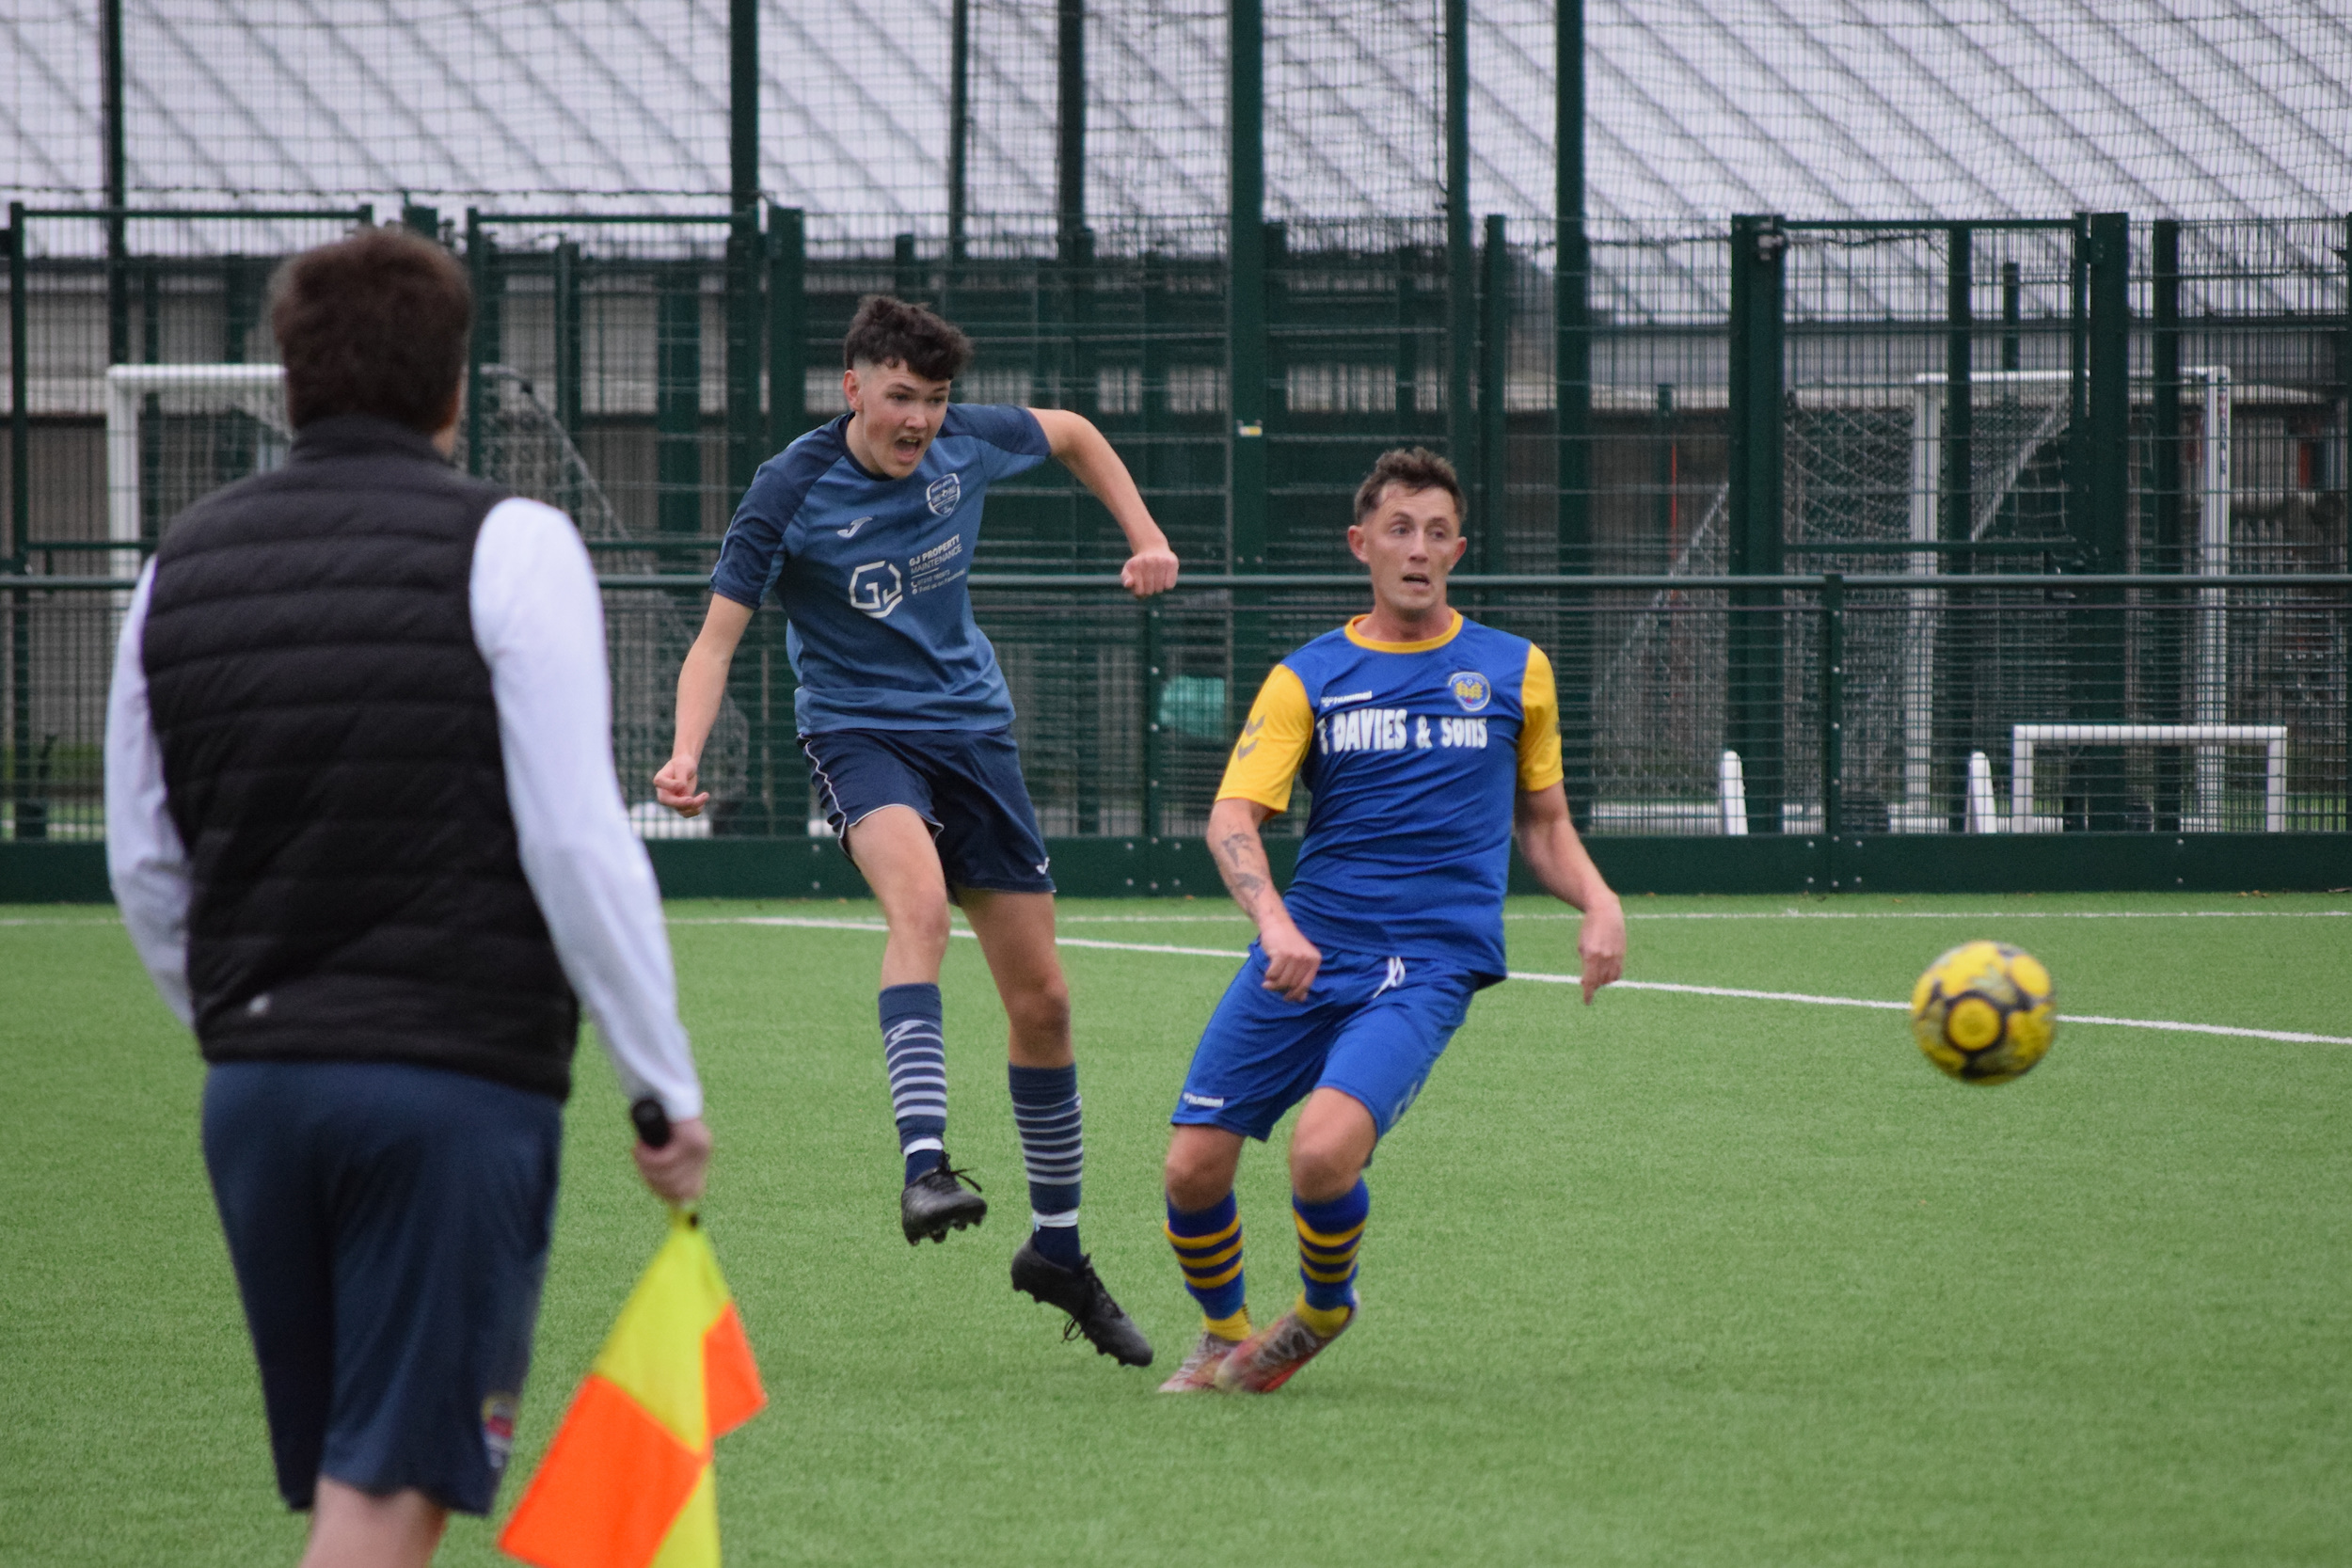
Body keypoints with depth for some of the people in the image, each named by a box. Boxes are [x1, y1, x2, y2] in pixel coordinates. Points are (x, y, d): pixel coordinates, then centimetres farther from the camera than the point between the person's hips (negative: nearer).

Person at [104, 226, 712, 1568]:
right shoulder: (505, 548, -6)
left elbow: (146, 870, 15)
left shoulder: (184, 565, 10)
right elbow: (577, 842, -11)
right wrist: (666, 1089, -5)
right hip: (460, 1080, -5)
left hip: (254, 1089, 5)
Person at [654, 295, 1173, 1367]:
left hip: (972, 727, 5)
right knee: (919, 897, -38)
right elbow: (718, 636, -14)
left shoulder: (968, 444, -3)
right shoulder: (791, 493, -15)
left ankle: (1056, 1248, 21)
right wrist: (686, 754, -29)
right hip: (858, 730, -5)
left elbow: (1072, 434, 19)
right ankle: (925, 1166, -47)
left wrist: (1144, 537, 12)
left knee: (1041, 1001, 6)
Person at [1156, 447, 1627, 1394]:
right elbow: (1233, 815, -6)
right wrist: (1272, 918, -25)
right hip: (1305, 950, 2)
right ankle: (1223, 1336, 24)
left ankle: (1324, 1308, 7)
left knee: (1324, 1152, -26)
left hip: (1431, 961, -2)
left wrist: (1599, 903, 2)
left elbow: (1539, 820, 21)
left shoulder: (1513, 670, 10)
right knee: (1193, 1168, -6)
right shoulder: (1307, 678, 7)